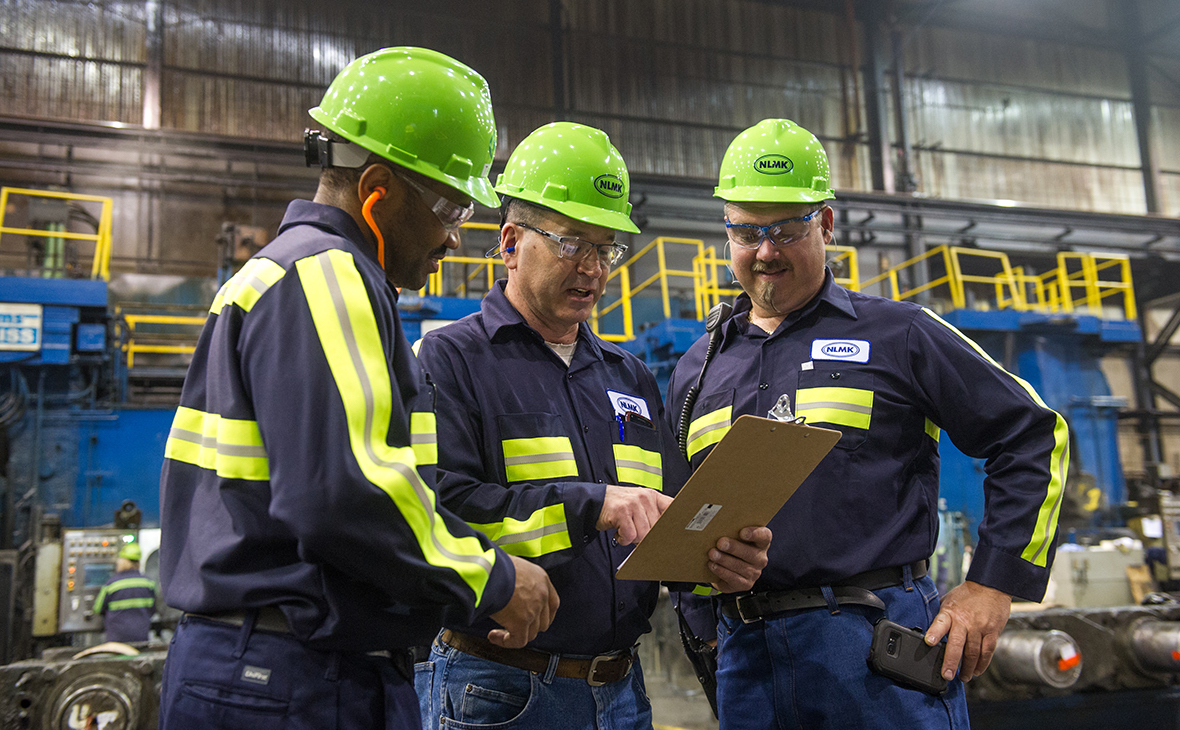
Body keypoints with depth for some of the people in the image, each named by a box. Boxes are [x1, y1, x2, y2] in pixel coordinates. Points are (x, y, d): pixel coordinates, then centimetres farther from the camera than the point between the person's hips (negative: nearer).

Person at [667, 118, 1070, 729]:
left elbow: (1034, 436, 3)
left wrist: (992, 585, -2)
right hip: (744, 652, 4)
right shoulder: (697, 369, 14)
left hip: (877, 646, -3)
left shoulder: (899, 334, 2)